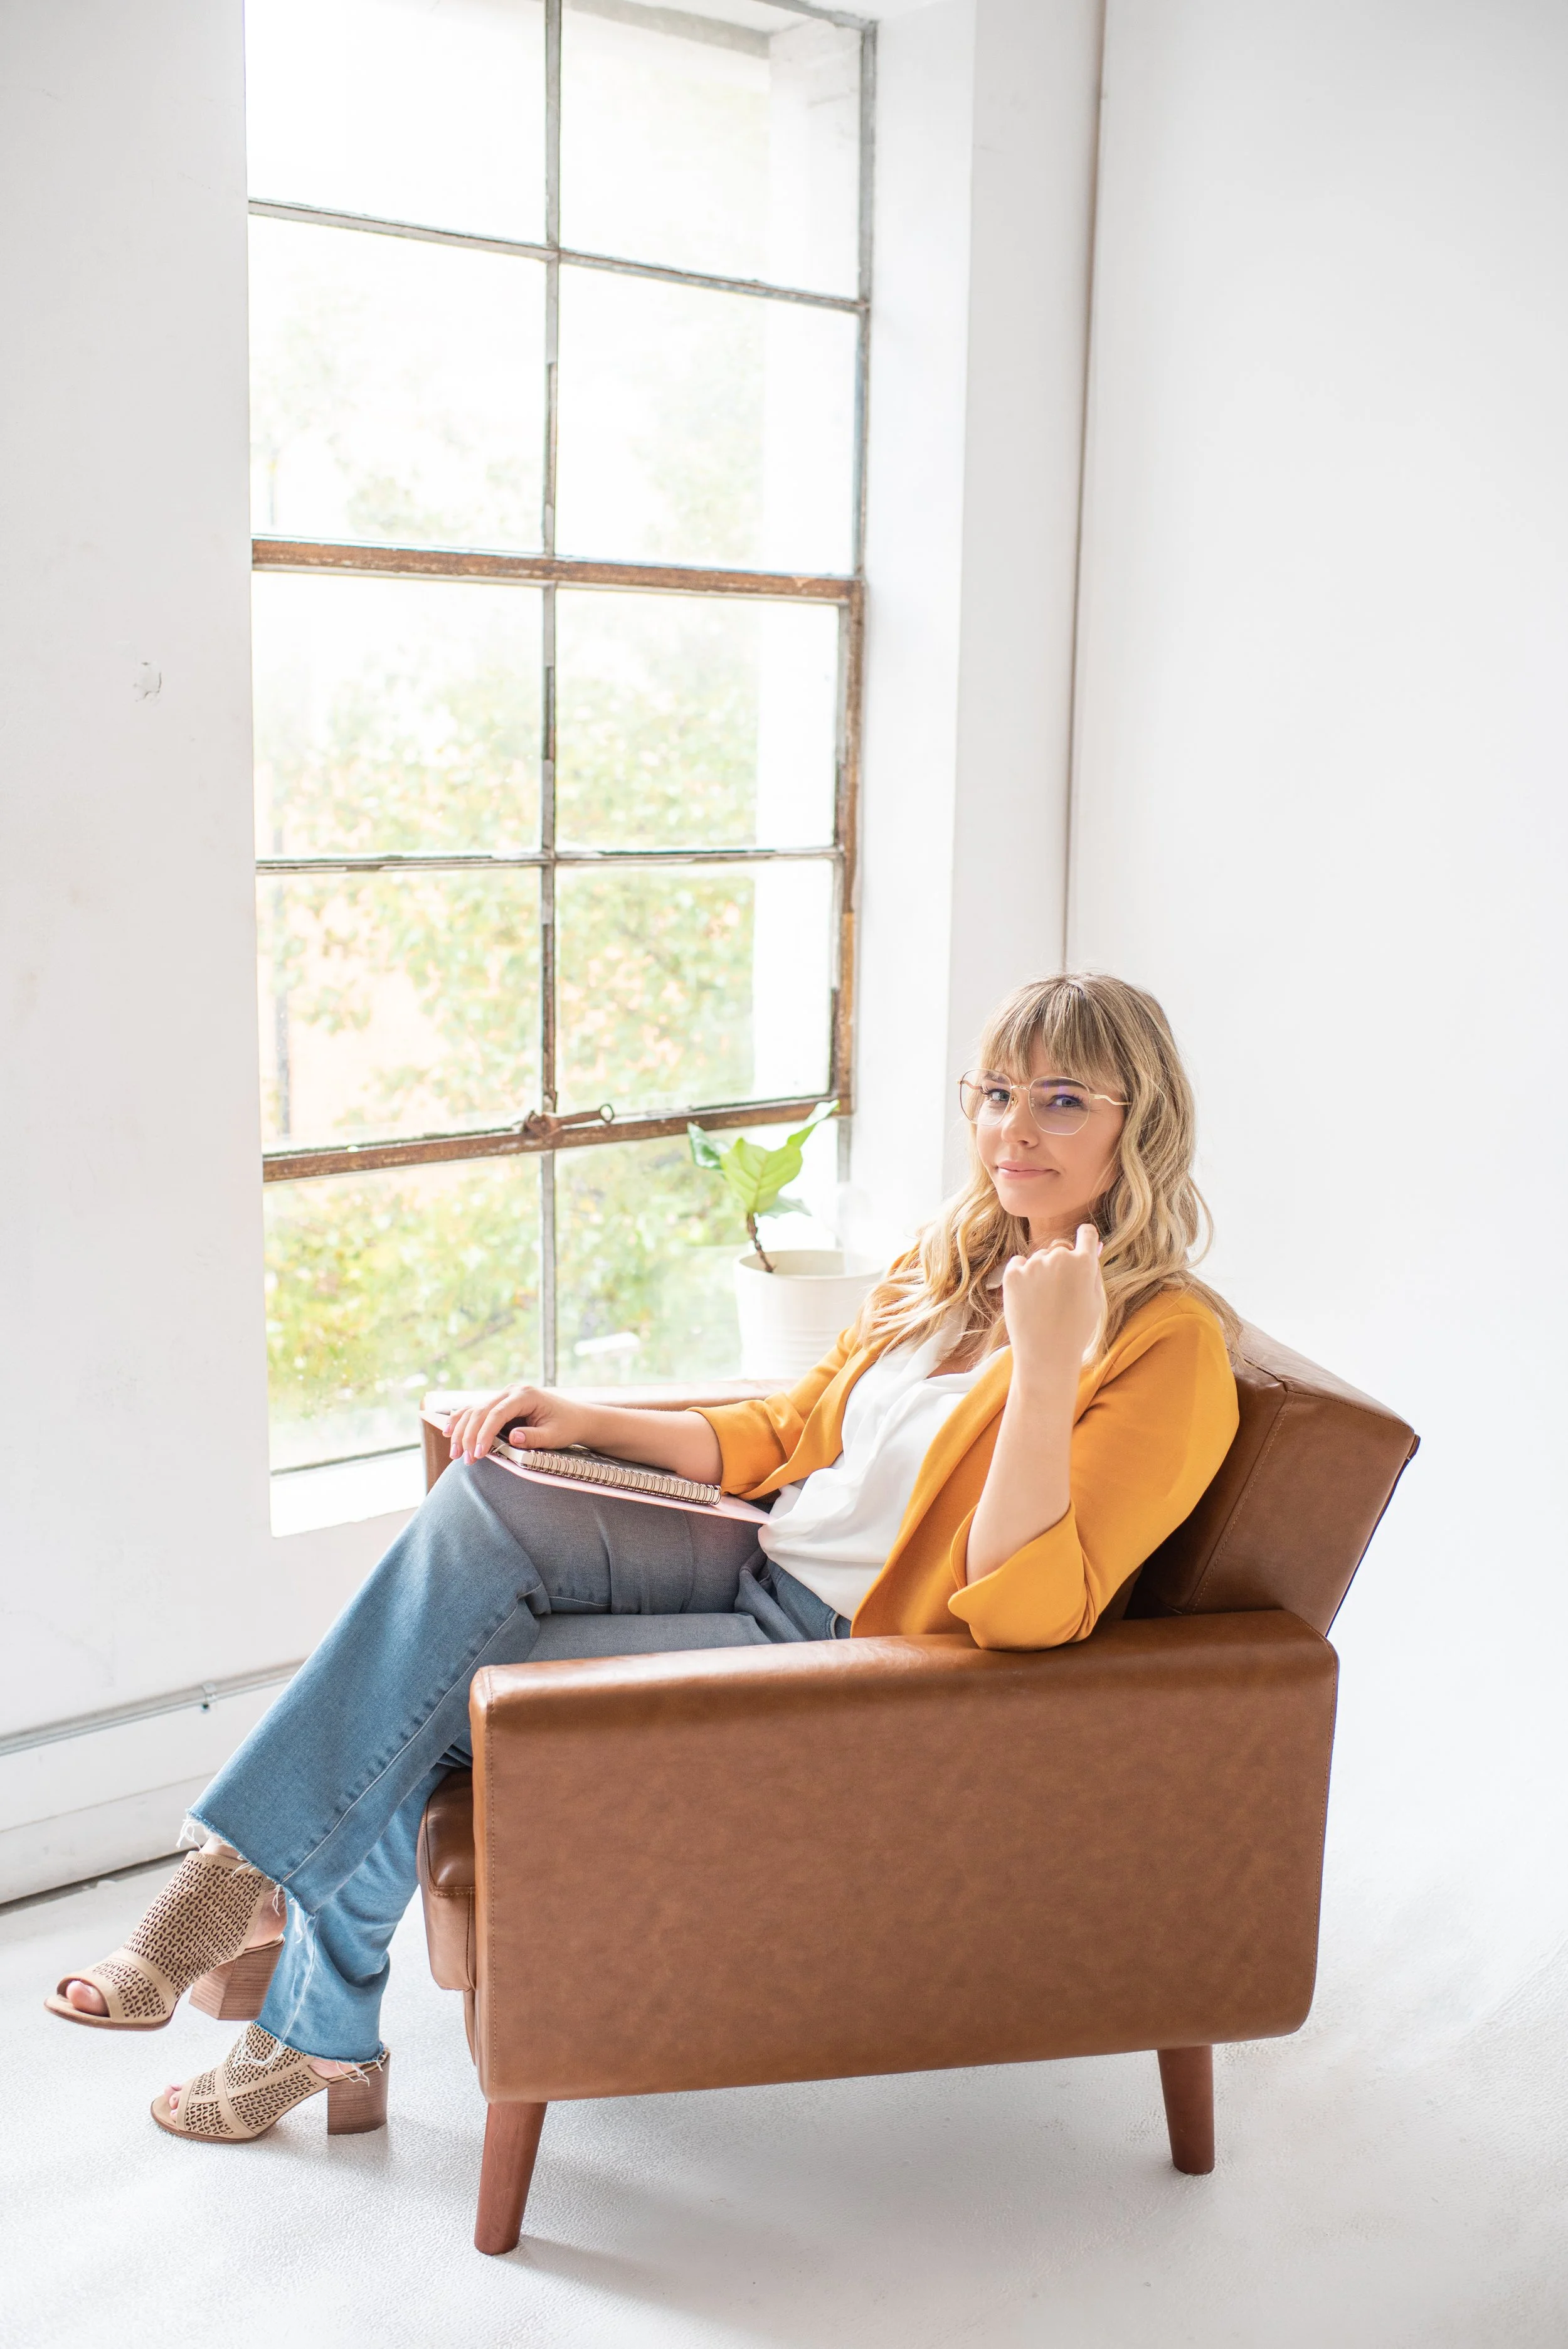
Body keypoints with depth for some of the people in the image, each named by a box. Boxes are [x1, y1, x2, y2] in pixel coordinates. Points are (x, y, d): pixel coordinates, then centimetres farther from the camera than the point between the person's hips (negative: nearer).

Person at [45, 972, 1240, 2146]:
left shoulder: (1166, 1343, -16)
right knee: (481, 1498, -17)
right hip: (760, 1570, 7)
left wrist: (1044, 1362, -32)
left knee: (428, 1696, -12)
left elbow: (1025, 1612, -25)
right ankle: (247, 1876, -12)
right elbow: (784, 1431, 19)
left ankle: (319, 2033, 10)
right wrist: (589, 1421, 6)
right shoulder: (948, 1265, 9)